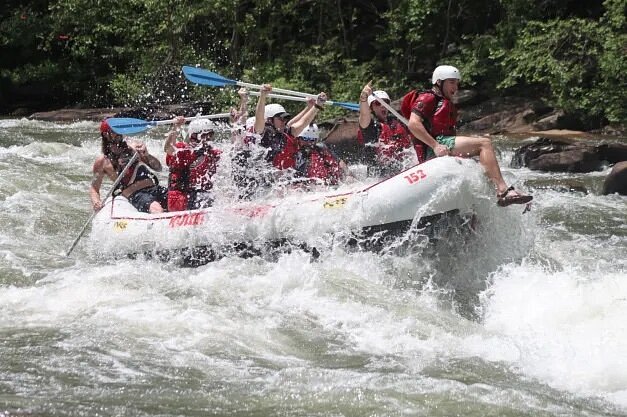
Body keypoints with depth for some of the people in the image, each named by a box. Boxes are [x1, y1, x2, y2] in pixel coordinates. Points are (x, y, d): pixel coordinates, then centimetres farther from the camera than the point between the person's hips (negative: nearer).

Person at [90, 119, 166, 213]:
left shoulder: (134, 147, 14)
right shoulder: (103, 161, 8)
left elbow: (158, 168, 14)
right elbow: (94, 188, 15)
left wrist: (146, 155, -7)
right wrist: (96, 202, -7)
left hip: (155, 188, 4)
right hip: (136, 195, -4)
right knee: (157, 209, -37)